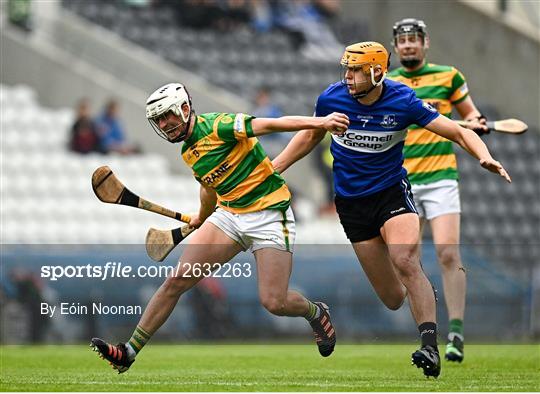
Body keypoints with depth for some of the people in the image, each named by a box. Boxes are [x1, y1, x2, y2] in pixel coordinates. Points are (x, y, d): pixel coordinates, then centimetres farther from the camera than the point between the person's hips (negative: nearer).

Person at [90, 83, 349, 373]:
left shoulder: (216, 126, -15)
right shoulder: (188, 153, 10)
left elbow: (268, 125, -23)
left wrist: (320, 122, -34)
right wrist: (201, 218, 45)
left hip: (268, 213, -7)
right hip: (228, 214, 7)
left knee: (274, 302, -14)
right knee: (177, 281, -6)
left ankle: (316, 313, 21)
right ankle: (129, 352, -2)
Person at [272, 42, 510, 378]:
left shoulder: (403, 101, -14)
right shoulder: (332, 98, -8)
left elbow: (459, 133, -11)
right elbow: (311, 136, 12)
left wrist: (485, 157, -30)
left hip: (392, 192, -2)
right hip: (351, 203, 2)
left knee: (406, 262, -30)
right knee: (393, 299, 0)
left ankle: (430, 348, -33)